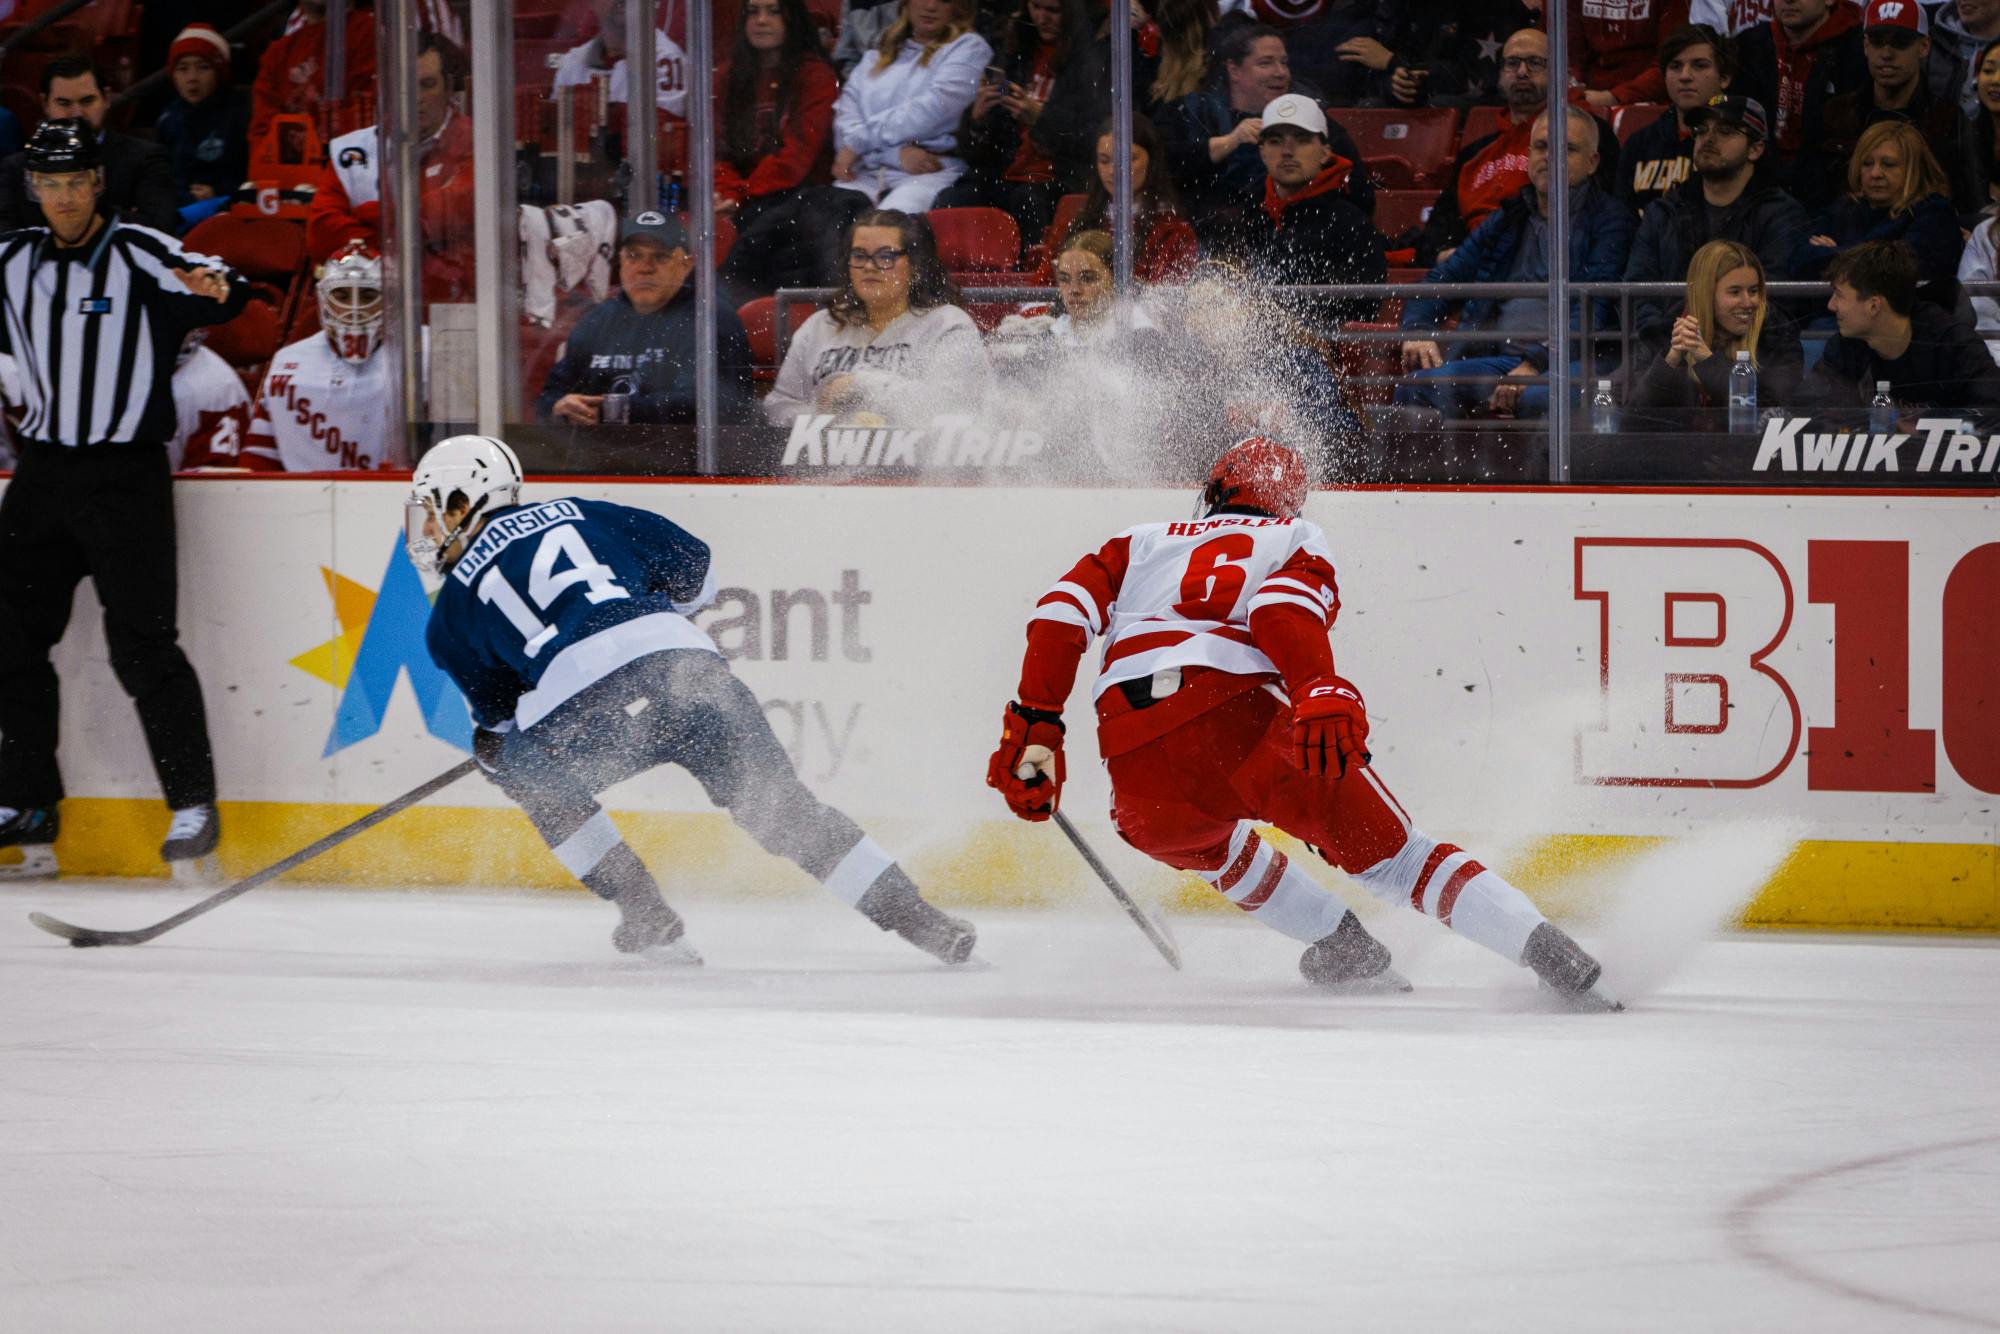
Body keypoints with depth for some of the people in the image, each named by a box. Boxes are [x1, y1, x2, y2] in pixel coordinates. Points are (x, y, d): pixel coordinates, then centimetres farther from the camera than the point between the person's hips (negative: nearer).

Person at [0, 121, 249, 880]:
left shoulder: (138, 254, -9)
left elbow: (219, 293, -24)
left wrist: (217, 287, -45)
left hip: (126, 476, -6)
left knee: (141, 645, -10)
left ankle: (193, 804, -3)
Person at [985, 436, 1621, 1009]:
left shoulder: (1143, 541, 33)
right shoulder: (1297, 540, 24)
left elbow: (1063, 610, 15)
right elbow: (1281, 610, 0)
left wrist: (1034, 726, 14)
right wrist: (1323, 695, -17)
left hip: (1143, 778, 2)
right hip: (1245, 722, -2)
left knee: (1210, 844, 37)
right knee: (1391, 856, 7)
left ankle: (1344, 950, 28)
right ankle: (1545, 951, -10)